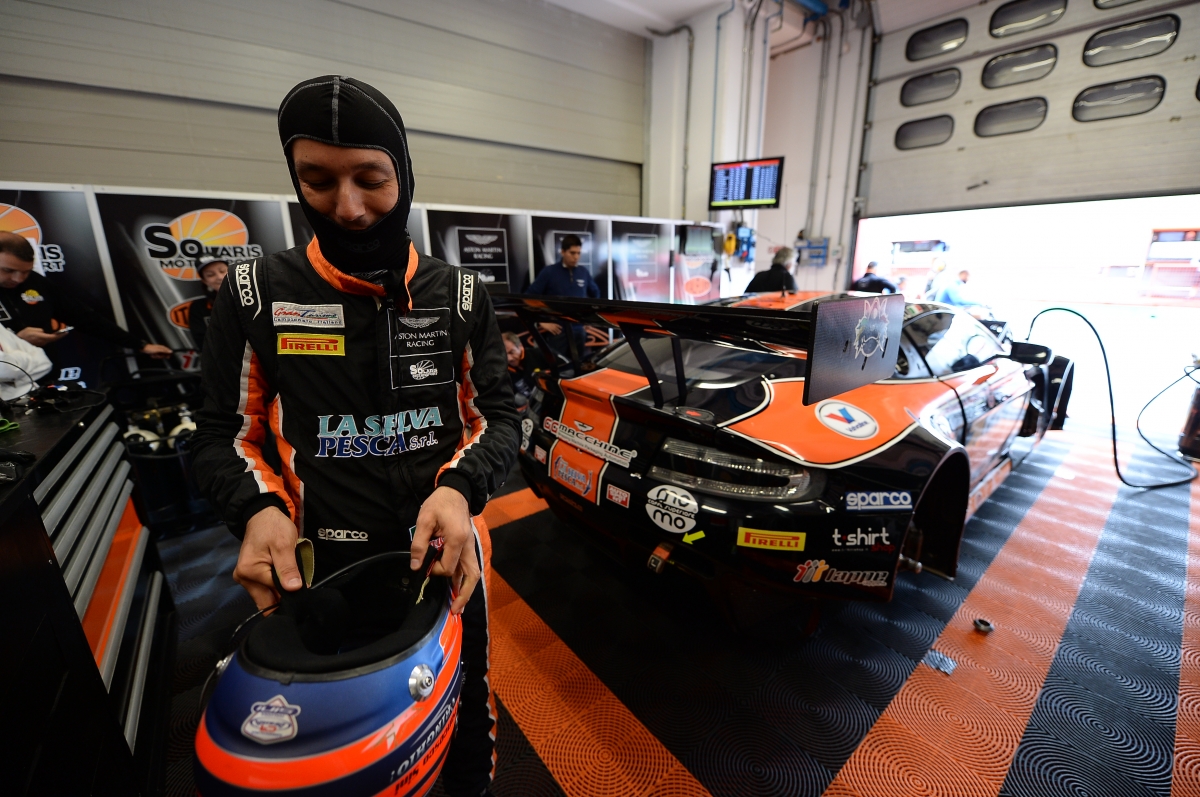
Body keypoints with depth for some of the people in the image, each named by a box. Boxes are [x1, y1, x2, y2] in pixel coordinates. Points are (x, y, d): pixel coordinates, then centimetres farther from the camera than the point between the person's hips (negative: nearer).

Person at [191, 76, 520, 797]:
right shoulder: (256, 296, -4)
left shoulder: (461, 296, -3)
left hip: (447, 555, 2)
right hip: (320, 568, 0)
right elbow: (225, 434, 2)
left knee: (468, 716, 27)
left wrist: (459, 490, -22)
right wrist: (259, 510, -18)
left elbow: (498, 417, -3)